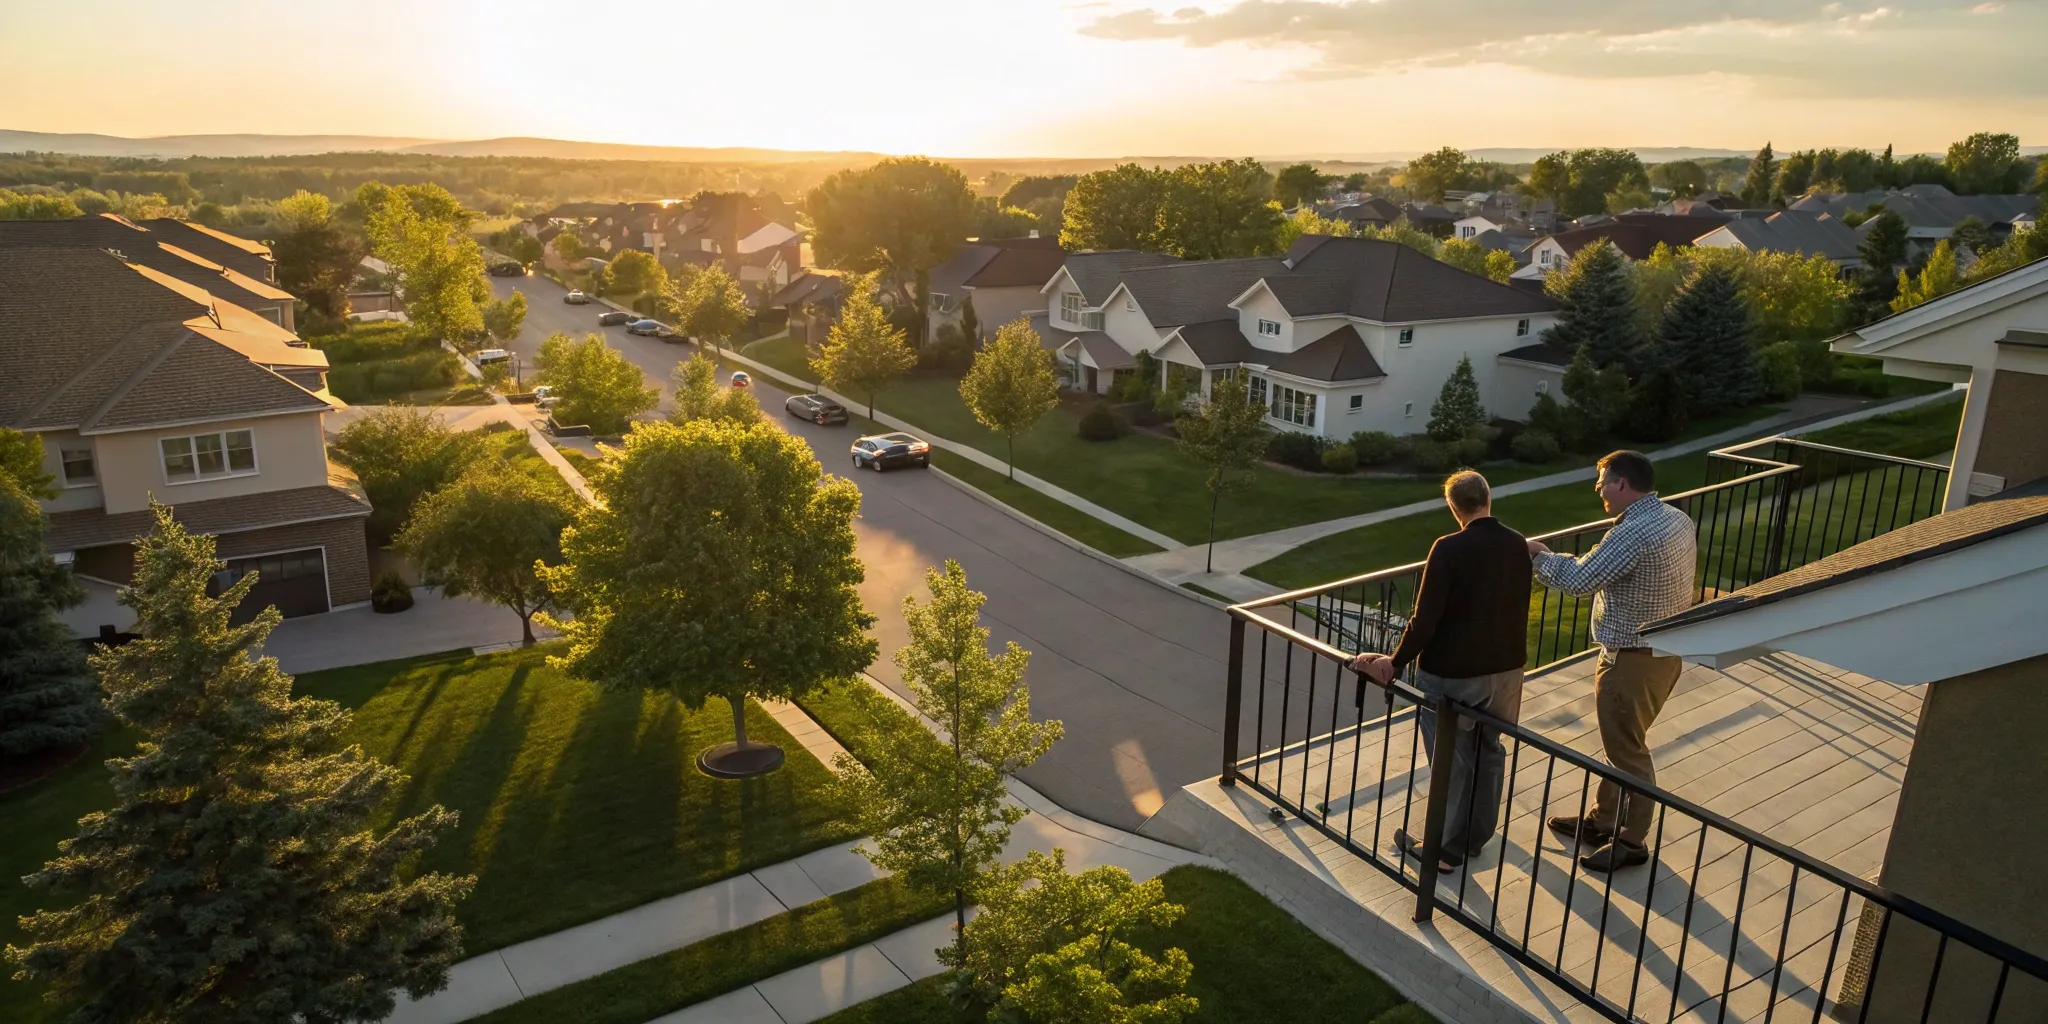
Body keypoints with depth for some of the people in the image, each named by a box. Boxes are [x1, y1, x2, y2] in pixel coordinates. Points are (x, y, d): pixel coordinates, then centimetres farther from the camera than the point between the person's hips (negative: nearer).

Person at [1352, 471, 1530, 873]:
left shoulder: (1449, 549, -20)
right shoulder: (1517, 545, -2)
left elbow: (1425, 619, -21)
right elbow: (1519, 609, 9)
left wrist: (1395, 663, -12)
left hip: (1452, 674, -6)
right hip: (1505, 668, 6)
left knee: (1452, 762, 7)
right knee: (1490, 752, 21)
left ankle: (1446, 849, 19)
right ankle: (1477, 836, 35)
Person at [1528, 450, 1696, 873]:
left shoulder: (1633, 533, -27)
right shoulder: (1677, 519, 4)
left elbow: (1580, 580, -24)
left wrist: (1541, 556, -7)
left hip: (1632, 660, -10)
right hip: (1665, 650, 10)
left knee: (1627, 751, 6)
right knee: (1620, 743, 21)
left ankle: (1631, 841, 21)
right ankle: (1602, 821, 36)